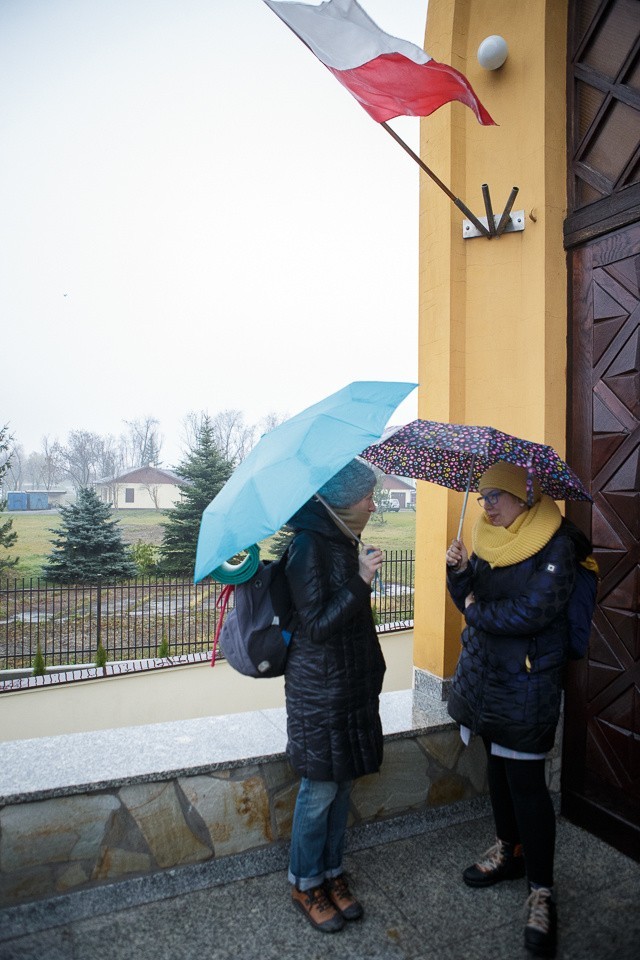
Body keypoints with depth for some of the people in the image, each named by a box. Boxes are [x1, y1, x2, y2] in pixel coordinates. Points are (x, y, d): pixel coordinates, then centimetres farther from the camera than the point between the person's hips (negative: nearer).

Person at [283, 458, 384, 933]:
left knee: (342, 783, 18)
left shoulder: (344, 539, 6)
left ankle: (332, 873, 37)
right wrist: (360, 582, -25)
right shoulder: (308, 544, -20)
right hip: (320, 689, -8)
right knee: (320, 788, 7)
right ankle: (305, 884, 30)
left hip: (353, 683, 8)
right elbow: (316, 626, -22)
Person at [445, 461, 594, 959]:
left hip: (527, 683, -6)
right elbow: (470, 601, 6)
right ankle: (509, 850, 40)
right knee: (499, 766, 19)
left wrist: (479, 611, -11)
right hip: (485, 672, 7)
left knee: (526, 780, 0)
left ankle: (541, 891, 18)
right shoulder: (491, 540, 5)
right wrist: (458, 571, -13)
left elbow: (534, 612, -24)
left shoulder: (556, 545, -15)